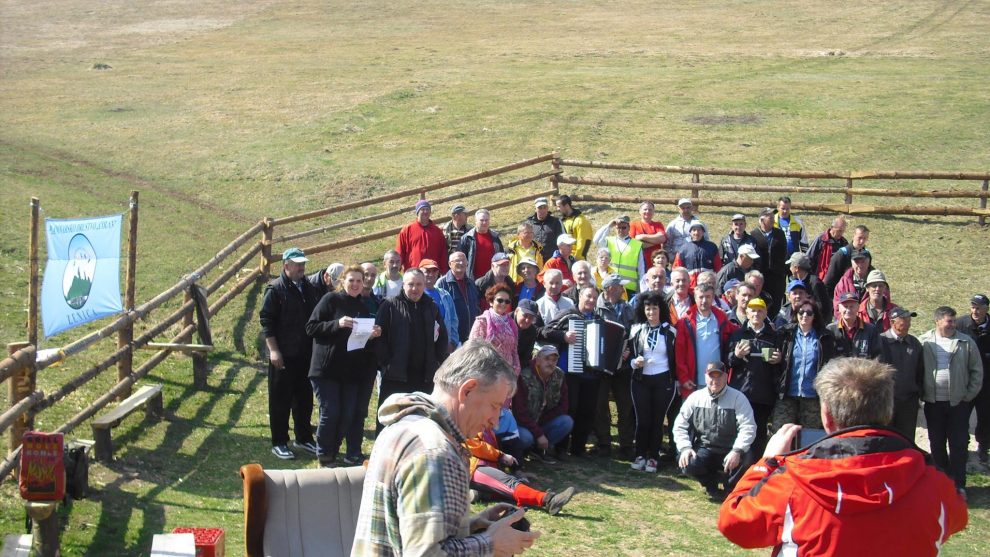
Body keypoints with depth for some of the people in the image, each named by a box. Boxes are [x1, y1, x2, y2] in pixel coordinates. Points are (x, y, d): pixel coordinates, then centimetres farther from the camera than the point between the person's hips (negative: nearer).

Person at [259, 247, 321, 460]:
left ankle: (304, 438, 28)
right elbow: (266, 321, -11)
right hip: (283, 356, -6)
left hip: (306, 355, 6)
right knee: (280, 400, 3)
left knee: (304, 399, 14)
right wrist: (273, 350, -17)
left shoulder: (310, 288, 10)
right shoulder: (275, 289, -9)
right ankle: (279, 443, 11)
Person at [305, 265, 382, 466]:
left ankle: (333, 452, 19)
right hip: (327, 368, -5)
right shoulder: (331, 300, -2)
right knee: (330, 413, -6)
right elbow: (311, 327, -8)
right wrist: (337, 324, -21)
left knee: (348, 415, 3)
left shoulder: (363, 307, 14)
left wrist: (375, 335, -3)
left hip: (352, 372, 5)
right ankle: (324, 457, 9)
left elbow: (368, 342, 19)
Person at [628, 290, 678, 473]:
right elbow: (629, 355, 8)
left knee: (657, 420, 0)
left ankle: (653, 458, 7)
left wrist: (676, 381, 4)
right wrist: (634, 362, -13)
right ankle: (640, 455, 8)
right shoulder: (636, 329, 5)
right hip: (641, 380, 1)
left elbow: (675, 358, 7)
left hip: (663, 380, -1)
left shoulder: (669, 331, 2)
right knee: (642, 419, -3)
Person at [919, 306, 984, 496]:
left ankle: (958, 485, 8)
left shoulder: (966, 342, -1)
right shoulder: (924, 342, -2)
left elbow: (977, 370, 5)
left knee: (959, 444, 1)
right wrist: (922, 393, 0)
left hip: (958, 402, -1)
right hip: (933, 402, 1)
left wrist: (970, 394, 0)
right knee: (937, 443, 10)